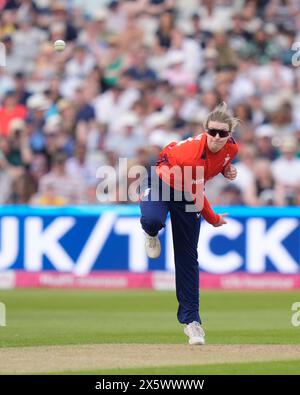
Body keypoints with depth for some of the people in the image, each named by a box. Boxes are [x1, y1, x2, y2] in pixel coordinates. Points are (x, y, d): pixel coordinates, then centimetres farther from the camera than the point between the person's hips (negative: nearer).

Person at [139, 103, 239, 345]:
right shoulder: (191, 152, -37)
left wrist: (227, 169, -12)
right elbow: (196, 195, -24)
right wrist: (215, 220, -12)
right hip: (160, 184, -5)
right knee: (153, 220, -38)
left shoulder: (231, 148, -18)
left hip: (185, 195, 5)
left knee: (188, 258, 2)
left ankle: (191, 319, 8)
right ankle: (152, 234, 3)